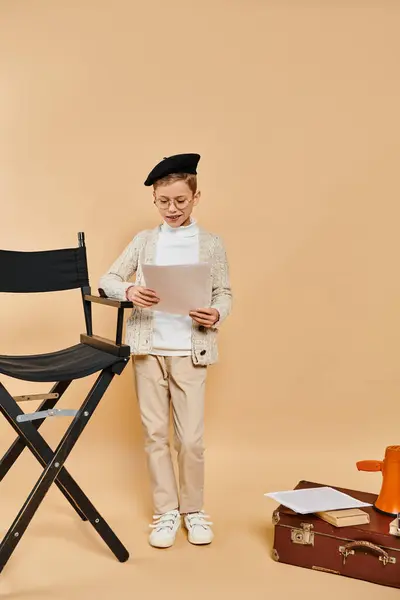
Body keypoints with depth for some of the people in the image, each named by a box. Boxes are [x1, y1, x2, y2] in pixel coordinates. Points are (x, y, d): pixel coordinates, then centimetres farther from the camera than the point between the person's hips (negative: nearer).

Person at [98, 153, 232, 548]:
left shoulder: (212, 244, 6)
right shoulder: (144, 240, 8)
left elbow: (224, 293, 7)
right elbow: (107, 280, 5)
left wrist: (216, 315, -15)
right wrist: (130, 291, -17)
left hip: (190, 350, -1)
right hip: (148, 347, 2)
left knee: (191, 437, 0)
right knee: (154, 433, 6)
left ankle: (193, 510, 21)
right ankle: (166, 511, 21)